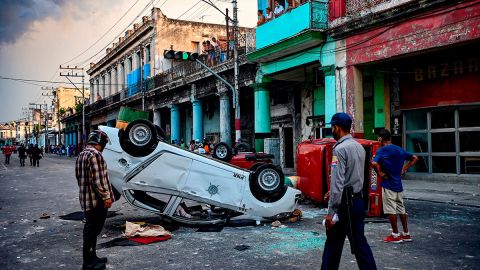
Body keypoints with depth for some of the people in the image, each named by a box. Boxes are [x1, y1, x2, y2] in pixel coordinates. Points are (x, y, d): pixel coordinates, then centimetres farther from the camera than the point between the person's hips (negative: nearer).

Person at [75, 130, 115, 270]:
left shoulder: (81, 155, 15)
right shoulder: (95, 154, -17)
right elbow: (98, 179, -22)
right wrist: (106, 196, -18)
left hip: (86, 199, 10)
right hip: (97, 200, -10)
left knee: (90, 229, 18)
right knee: (93, 230, -3)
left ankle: (91, 258, 29)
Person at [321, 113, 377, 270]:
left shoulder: (340, 149, -15)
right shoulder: (359, 147, 11)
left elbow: (337, 182, -21)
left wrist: (331, 211, -20)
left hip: (345, 204, -8)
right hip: (358, 200, 8)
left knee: (333, 244, 5)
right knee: (359, 243, 11)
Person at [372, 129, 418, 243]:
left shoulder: (382, 150, -12)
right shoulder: (400, 150, 9)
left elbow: (374, 163, -29)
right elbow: (414, 158, 17)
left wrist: (380, 173, -14)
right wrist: (404, 169, 12)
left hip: (388, 185, -7)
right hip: (398, 184, 7)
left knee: (391, 210, 1)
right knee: (401, 208, 15)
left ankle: (395, 235, 7)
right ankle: (406, 234, 21)